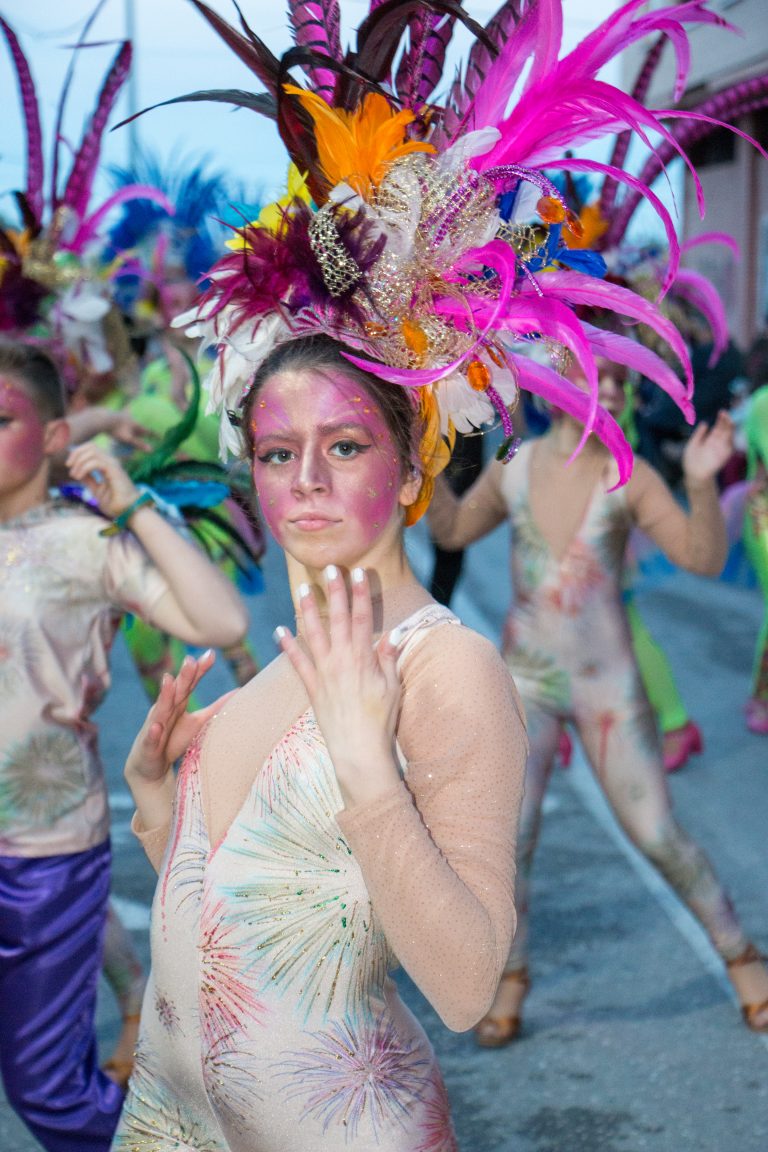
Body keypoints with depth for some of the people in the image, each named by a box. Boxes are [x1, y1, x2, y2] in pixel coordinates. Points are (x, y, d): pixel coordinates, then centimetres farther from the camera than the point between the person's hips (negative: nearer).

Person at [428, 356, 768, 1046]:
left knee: (658, 837, 0)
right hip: (527, 680, 2)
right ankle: (511, 977, 21)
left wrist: (703, 483, -32)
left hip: (607, 684, -2)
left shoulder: (629, 478, -10)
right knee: (509, 841, -3)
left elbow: (705, 558, -17)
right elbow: (454, 531, 13)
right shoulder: (514, 467, -2)